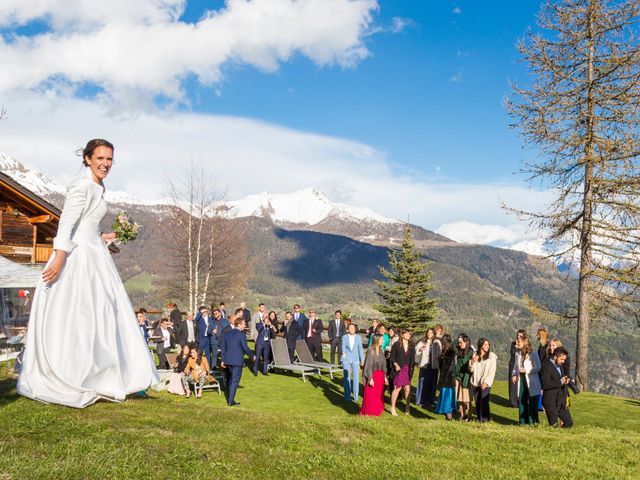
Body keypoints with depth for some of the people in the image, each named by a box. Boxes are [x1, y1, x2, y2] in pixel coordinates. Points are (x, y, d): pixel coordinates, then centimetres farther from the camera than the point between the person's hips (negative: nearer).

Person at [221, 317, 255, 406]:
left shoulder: (227, 334, 8)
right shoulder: (241, 335, -13)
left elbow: (223, 348, 10)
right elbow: (245, 348, -14)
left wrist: (223, 360, 15)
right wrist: (252, 356, 1)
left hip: (228, 361, 7)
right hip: (238, 361, -7)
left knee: (231, 379, 19)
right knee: (235, 381, 0)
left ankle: (229, 399, 24)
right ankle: (231, 401, -1)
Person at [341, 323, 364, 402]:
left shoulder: (358, 337, 6)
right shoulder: (344, 337, 4)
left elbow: (360, 348, 9)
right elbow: (343, 346, -8)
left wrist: (362, 359, 8)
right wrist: (343, 352, -30)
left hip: (355, 359, 0)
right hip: (346, 359, 0)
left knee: (356, 377, -4)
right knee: (347, 377, 5)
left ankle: (355, 396, 5)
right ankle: (347, 395, 17)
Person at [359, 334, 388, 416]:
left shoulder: (381, 350, 6)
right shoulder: (370, 351, -15)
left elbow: (383, 364, 12)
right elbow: (368, 366, -15)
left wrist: (385, 377, 13)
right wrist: (370, 378, -18)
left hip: (380, 376, 7)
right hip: (372, 375, -7)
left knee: (379, 395, 12)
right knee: (370, 395, 3)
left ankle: (377, 411, 26)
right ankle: (368, 412, 16)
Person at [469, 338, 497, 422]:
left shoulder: (492, 356, -4)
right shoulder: (475, 355, 8)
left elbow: (492, 372, -7)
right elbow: (471, 369, 7)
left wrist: (486, 382, -14)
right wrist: (472, 362, -12)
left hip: (485, 383, -3)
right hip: (476, 382, 4)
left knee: (484, 400, -10)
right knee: (477, 401, 5)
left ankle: (485, 418, 1)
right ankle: (479, 417, 17)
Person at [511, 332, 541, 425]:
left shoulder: (533, 354, -10)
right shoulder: (518, 354, 9)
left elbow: (538, 368, -11)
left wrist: (526, 370, -18)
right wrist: (514, 374, 3)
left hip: (531, 382, -6)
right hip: (521, 381, 6)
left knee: (532, 403, -2)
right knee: (522, 401, 8)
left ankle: (533, 422, 8)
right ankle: (523, 422, 19)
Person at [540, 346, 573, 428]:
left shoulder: (559, 365, 11)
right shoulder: (546, 366, -17)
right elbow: (545, 384, -25)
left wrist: (565, 381, 0)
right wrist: (560, 382, -24)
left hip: (561, 401, 8)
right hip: (551, 402, -8)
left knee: (569, 423, 10)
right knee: (554, 426, -2)